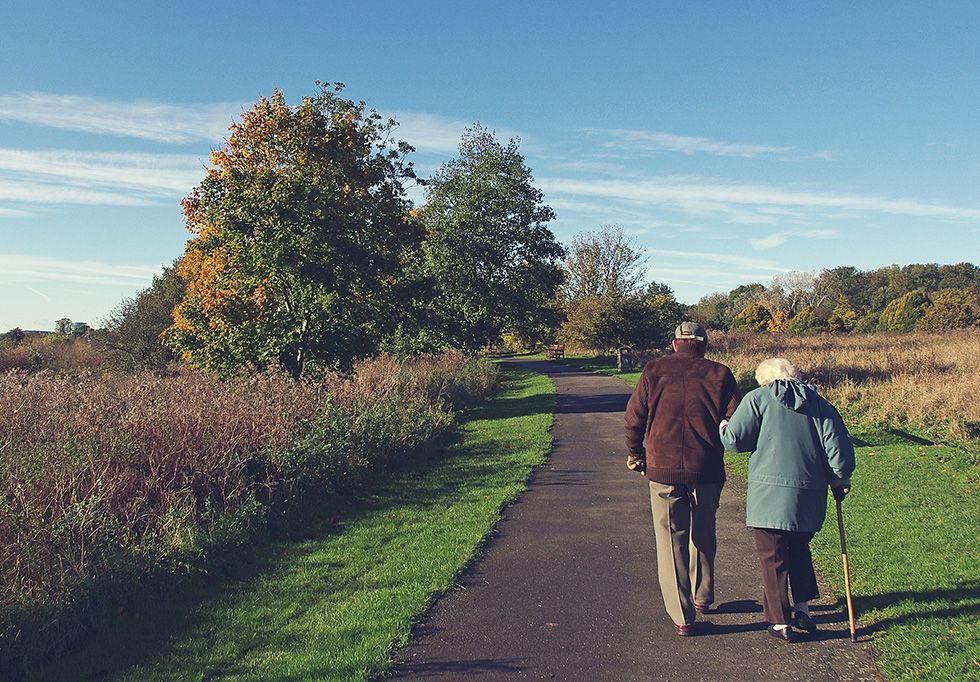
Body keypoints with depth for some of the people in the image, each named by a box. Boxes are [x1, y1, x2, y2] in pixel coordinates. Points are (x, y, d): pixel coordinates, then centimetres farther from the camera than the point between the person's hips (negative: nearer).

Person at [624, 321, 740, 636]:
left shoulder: (654, 370, 1)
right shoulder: (719, 374, 1)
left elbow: (634, 417, 1)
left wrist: (635, 454, 15)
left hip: (662, 469, -1)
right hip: (707, 471, 1)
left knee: (671, 540, 7)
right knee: (703, 535, 21)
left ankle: (682, 616, 7)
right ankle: (702, 597, 38)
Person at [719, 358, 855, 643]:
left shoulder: (757, 399, -2)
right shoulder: (819, 403, 10)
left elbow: (734, 440, -8)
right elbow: (839, 445, 4)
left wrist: (722, 427, 13)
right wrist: (840, 479, 18)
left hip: (769, 495, -4)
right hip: (809, 497, 5)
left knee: (773, 558, 7)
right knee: (799, 550, 25)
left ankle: (781, 622, 13)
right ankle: (802, 608, 26)